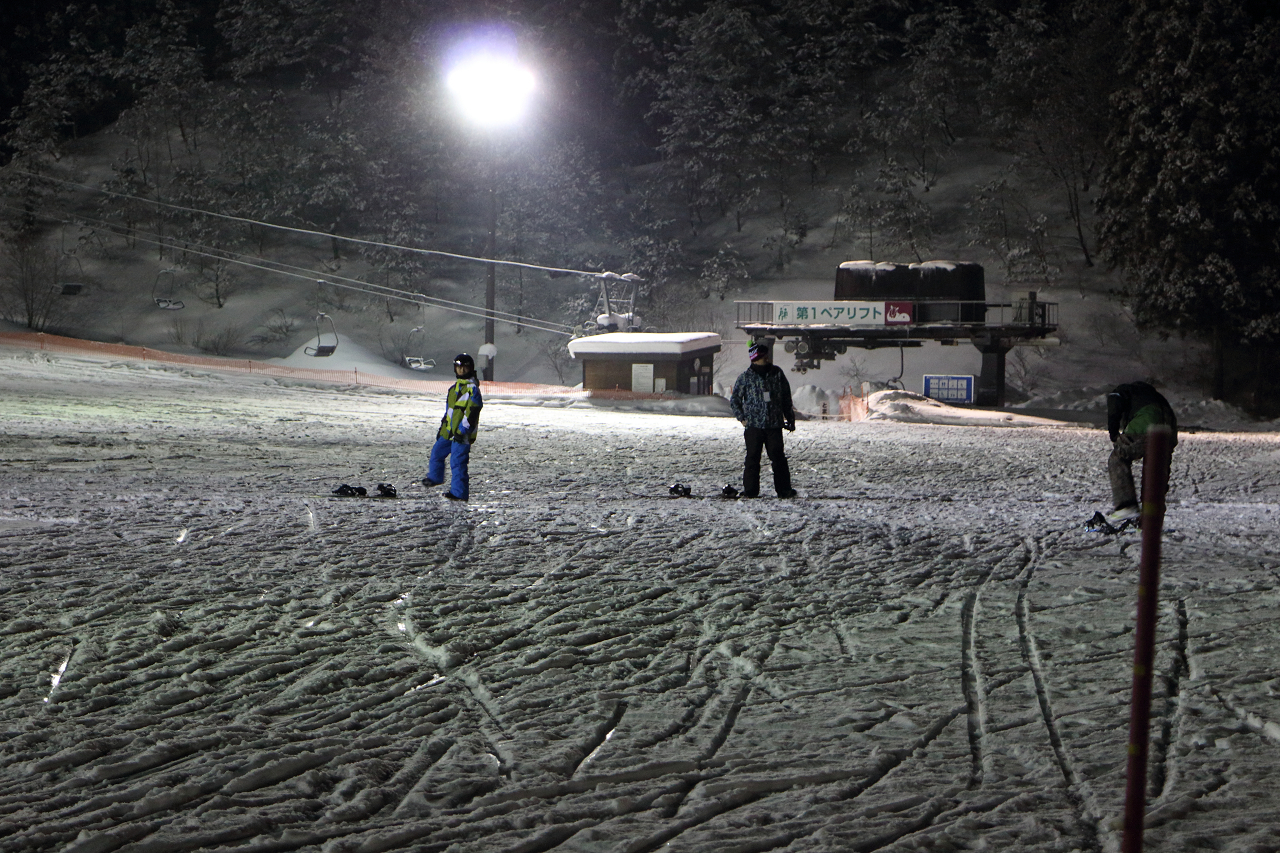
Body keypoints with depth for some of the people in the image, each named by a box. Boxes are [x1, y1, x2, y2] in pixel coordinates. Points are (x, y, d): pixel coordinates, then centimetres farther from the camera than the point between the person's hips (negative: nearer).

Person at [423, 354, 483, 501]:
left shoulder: (472, 389, -13)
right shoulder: (455, 387, 16)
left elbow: (472, 413, -20)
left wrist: (462, 431, -22)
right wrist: (442, 427, 24)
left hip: (462, 434, -9)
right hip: (449, 432, 9)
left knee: (457, 462, -8)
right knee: (437, 452, 21)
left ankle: (459, 492, -3)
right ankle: (435, 477, 43)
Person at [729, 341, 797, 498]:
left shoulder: (777, 373, 7)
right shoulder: (746, 377, 0)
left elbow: (786, 398, 15)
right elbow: (734, 399, 9)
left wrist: (790, 418, 13)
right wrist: (742, 418, 0)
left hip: (775, 425, 2)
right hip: (754, 426, -1)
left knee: (779, 458, 1)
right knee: (752, 458, 0)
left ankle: (784, 489, 7)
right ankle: (750, 490, 7)